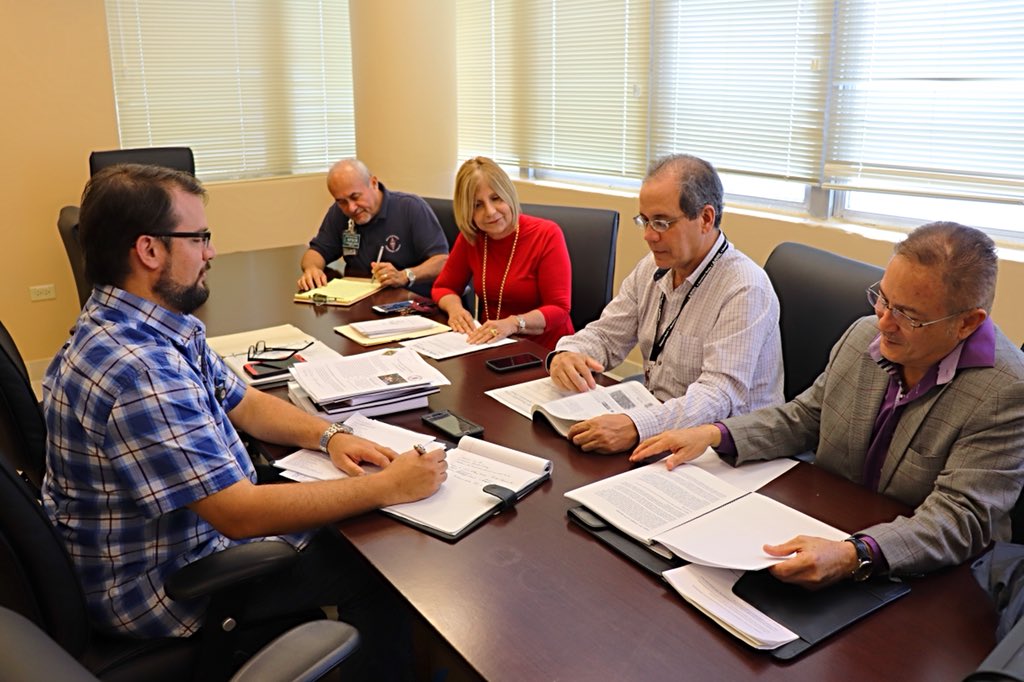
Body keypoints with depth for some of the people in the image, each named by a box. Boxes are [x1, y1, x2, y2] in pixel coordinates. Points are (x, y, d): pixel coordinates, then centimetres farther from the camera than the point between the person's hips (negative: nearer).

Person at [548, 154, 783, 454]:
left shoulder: (745, 291, -19)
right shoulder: (653, 267, 6)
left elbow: (719, 394, -28)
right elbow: (605, 334, 10)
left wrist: (636, 426, -43)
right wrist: (565, 355, -14)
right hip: (656, 423, 7)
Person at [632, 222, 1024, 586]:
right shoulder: (864, 335, -2)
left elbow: (961, 519, -24)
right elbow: (804, 417, 10)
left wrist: (855, 556, -41)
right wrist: (714, 435, -5)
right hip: (824, 534, 5)